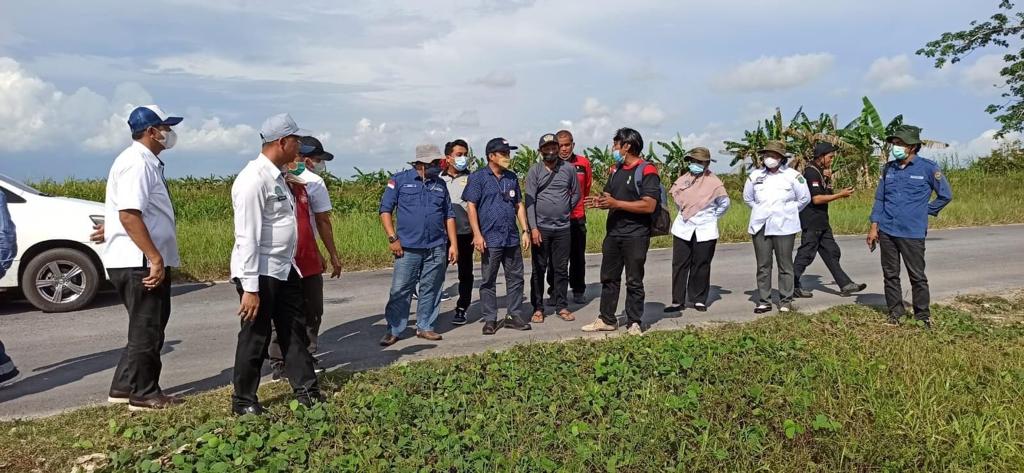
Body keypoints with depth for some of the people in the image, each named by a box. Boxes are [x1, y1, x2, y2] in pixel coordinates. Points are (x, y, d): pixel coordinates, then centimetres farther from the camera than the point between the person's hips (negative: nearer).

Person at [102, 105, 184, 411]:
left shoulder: (145, 162, 16)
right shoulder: (137, 163, -16)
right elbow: (129, 214, -25)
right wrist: (155, 257, -26)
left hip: (143, 261, 10)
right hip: (140, 263, -10)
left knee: (148, 328, 18)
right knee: (146, 330, 0)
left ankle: (123, 387, 26)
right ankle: (144, 395, 11)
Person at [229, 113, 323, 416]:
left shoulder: (278, 177, 9)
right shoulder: (254, 180, -20)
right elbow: (247, 238, -23)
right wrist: (250, 288, -24)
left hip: (284, 269, 9)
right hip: (259, 273, -9)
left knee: (295, 329, 15)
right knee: (256, 337, 3)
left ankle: (306, 391, 26)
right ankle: (243, 402, 20)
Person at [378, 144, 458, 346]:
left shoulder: (440, 184, 13)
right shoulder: (400, 180, 0)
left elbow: (449, 216, 15)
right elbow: (385, 209, 0)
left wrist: (453, 244, 8)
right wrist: (392, 238, -8)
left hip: (437, 248, 4)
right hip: (408, 248, -3)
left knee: (431, 290, 8)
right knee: (400, 290, -2)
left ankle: (425, 327, 20)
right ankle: (394, 330, 8)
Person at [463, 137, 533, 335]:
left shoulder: (512, 177, 13)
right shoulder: (478, 177, -4)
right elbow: (471, 206, -7)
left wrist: (525, 231, 9)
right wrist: (477, 235, -14)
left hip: (512, 238, 5)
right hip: (490, 239, -5)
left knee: (515, 278, 9)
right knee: (488, 281, 3)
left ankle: (514, 315, 20)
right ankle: (490, 319, 12)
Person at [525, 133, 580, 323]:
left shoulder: (568, 168, 3)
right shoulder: (534, 171, -2)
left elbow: (576, 193, 14)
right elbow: (529, 201, -7)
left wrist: (565, 210, 8)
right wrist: (533, 227, -13)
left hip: (563, 227, 2)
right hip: (541, 228, -2)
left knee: (561, 269, 8)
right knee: (539, 269, 5)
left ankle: (561, 306, 18)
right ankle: (538, 308, 13)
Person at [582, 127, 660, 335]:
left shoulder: (646, 171, -12)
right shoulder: (616, 170, 13)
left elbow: (649, 205, -20)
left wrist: (616, 203, -22)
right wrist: (599, 201, -6)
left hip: (635, 236, -7)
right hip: (613, 233, 7)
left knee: (634, 281, 3)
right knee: (608, 278, 11)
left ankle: (634, 323, 13)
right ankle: (607, 320, 21)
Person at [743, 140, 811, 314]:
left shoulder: (792, 176, -2)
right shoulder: (755, 176, 6)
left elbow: (804, 198, 6)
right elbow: (748, 198, 20)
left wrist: (788, 213, 8)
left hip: (784, 227, -2)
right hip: (760, 227, 3)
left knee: (785, 265, 2)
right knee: (763, 266, 5)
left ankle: (786, 301, 10)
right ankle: (764, 301, 11)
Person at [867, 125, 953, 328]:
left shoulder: (927, 167, -6)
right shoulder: (888, 168, 7)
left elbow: (945, 194, 3)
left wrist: (926, 211, 3)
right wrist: (874, 227, 6)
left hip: (912, 233, -4)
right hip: (886, 231, 4)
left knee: (917, 276, 2)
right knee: (890, 274, 9)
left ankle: (923, 315, 14)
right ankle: (895, 311, 20)